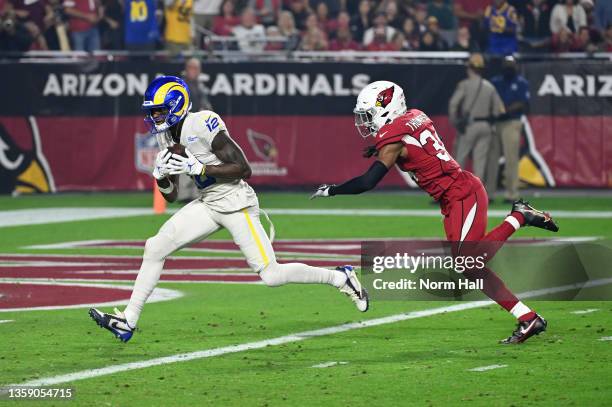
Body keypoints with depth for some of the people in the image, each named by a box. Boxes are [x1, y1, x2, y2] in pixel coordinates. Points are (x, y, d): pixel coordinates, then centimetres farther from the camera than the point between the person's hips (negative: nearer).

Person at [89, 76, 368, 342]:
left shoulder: (202, 125, -20)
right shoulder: (167, 135, 7)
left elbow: (244, 169, -21)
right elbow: (170, 196, 12)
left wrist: (198, 168, -25)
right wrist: (160, 174, -9)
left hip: (236, 203, -8)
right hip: (208, 204, 8)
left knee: (271, 276, -11)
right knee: (155, 248, -3)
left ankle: (340, 278, 10)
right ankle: (128, 321, 1)